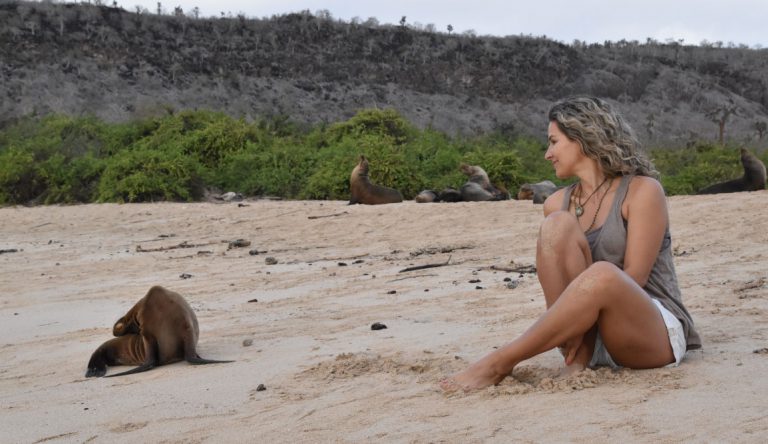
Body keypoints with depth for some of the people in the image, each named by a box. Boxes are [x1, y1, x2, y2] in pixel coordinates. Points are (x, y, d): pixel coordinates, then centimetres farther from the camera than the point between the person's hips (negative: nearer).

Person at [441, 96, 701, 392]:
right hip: (588, 334, 4)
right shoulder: (558, 203, 9)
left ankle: (499, 363, -28)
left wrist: (581, 318, -21)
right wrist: (574, 324, -12)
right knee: (558, 224, -17)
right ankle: (578, 360, -23)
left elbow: (634, 276, -12)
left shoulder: (642, 191, -4)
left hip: (656, 331, -4)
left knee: (603, 274, -37)